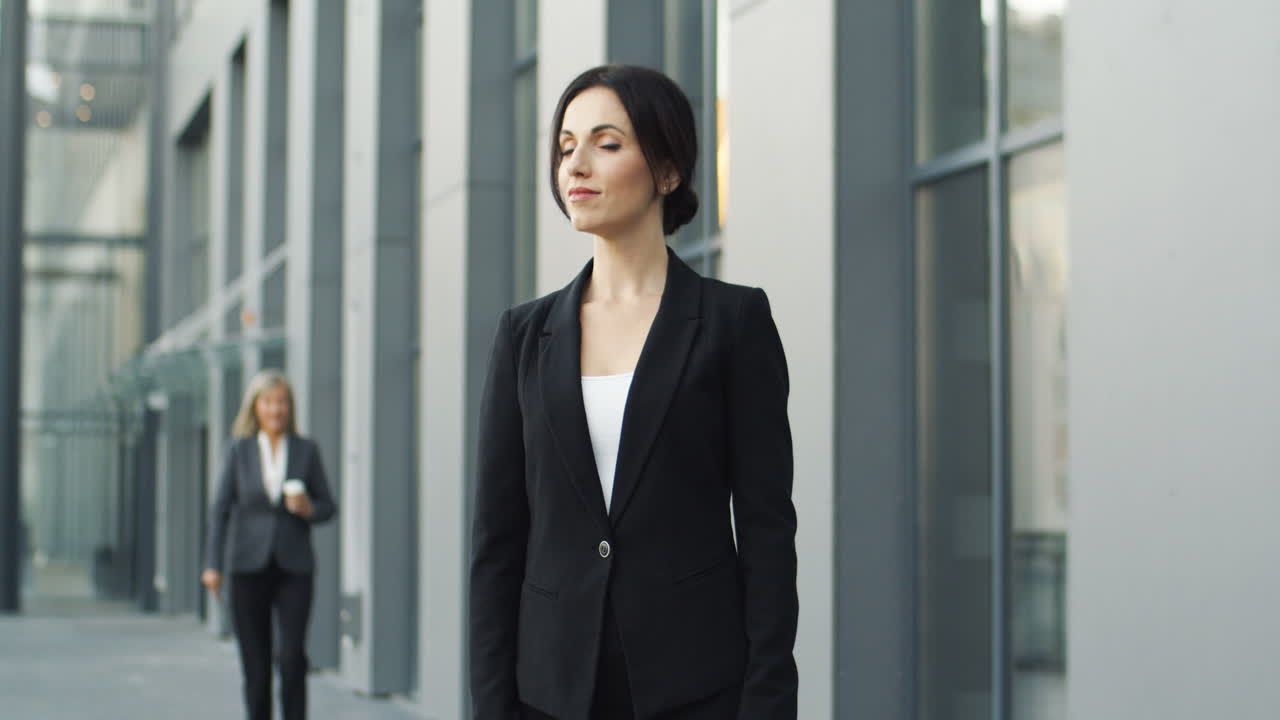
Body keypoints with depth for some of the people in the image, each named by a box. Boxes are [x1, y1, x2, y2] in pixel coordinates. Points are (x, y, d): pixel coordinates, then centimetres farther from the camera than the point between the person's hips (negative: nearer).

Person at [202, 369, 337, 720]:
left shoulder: (306, 450, 5)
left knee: (293, 657, -13)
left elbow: (329, 506, 11)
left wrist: (308, 509, -12)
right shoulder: (239, 451, 4)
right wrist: (212, 564, -7)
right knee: (255, 664, 2)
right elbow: (220, 509, 2)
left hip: (294, 568, 0)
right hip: (249, 568, 0)